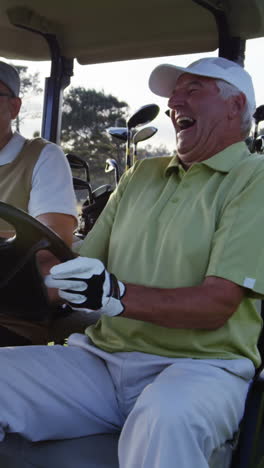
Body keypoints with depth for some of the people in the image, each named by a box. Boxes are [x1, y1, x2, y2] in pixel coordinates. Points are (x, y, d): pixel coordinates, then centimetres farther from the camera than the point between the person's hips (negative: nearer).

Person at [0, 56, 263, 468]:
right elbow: (83, 266, 16)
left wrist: (118, 296, -27)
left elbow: (218, 303, -13)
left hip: (199, 364, -6)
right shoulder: (141, 175, 20)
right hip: (102, 356, 6)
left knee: (164, 420, -39)